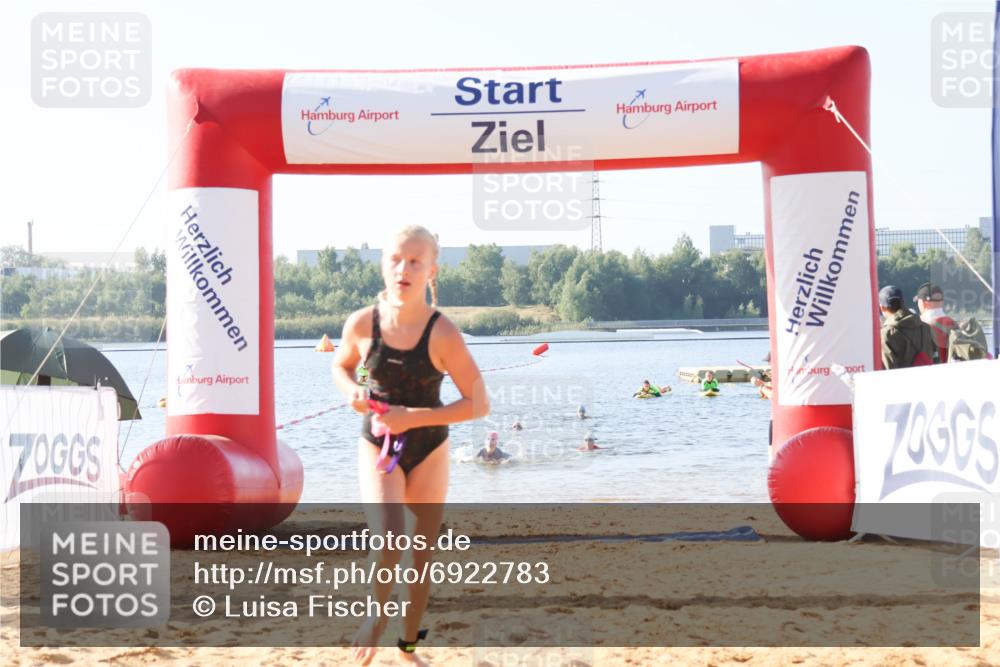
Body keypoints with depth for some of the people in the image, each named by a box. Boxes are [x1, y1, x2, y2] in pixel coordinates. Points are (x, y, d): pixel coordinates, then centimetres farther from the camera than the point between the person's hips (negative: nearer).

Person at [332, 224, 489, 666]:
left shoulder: (442, 334, -21)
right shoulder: (361, 324, -15)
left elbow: (478, 404, -18)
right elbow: (341, 366, 8)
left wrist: (412, 417, -25)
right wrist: (352, 393, -14)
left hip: (428, 451, 0)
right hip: (377, 446, 0)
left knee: (424, 554, 13)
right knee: (388, 540, -22)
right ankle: (376, 615, 8)